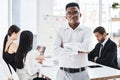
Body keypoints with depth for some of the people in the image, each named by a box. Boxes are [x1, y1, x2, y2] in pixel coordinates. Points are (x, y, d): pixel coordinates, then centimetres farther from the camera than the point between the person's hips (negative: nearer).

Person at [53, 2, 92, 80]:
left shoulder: (86, 30, 0)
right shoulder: (60, 30, 2)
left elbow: (85, 47, -17)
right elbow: (56, 51, -10)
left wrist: (65, 45, -10)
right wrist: (77, 51, -14)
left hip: (81, 73, -1)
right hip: (63, 73, 1)